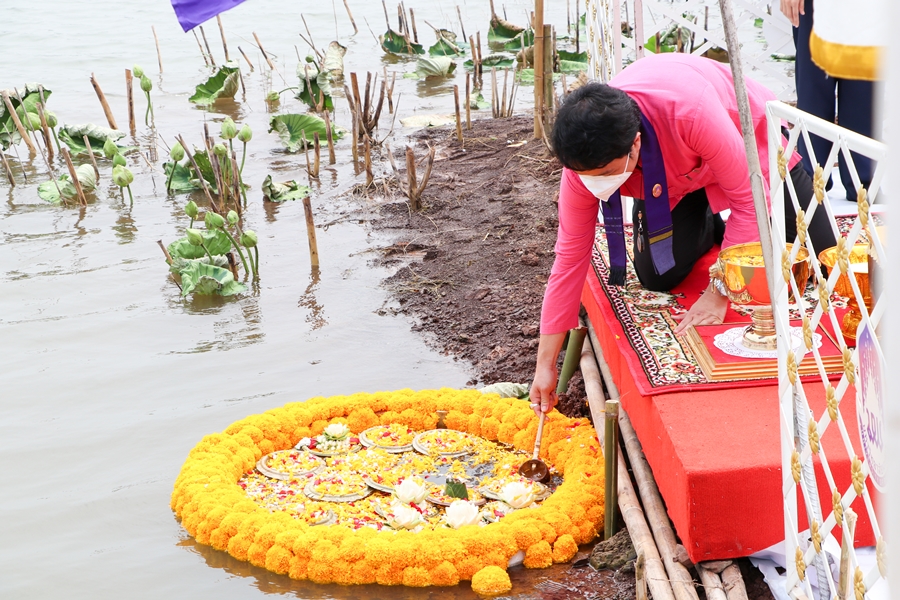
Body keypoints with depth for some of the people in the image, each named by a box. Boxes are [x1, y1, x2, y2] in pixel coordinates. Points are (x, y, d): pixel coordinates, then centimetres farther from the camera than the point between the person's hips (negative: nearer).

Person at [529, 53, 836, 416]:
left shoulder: (691, 111, -48)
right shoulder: (585, 156, -32)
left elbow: (748, 198, -35)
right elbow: (570, 256, -22)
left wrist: (718, 294, -34)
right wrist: (546, 365, -18)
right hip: (670, 177, 3)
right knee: (658, 277, -11)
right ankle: (708, 228, 20)